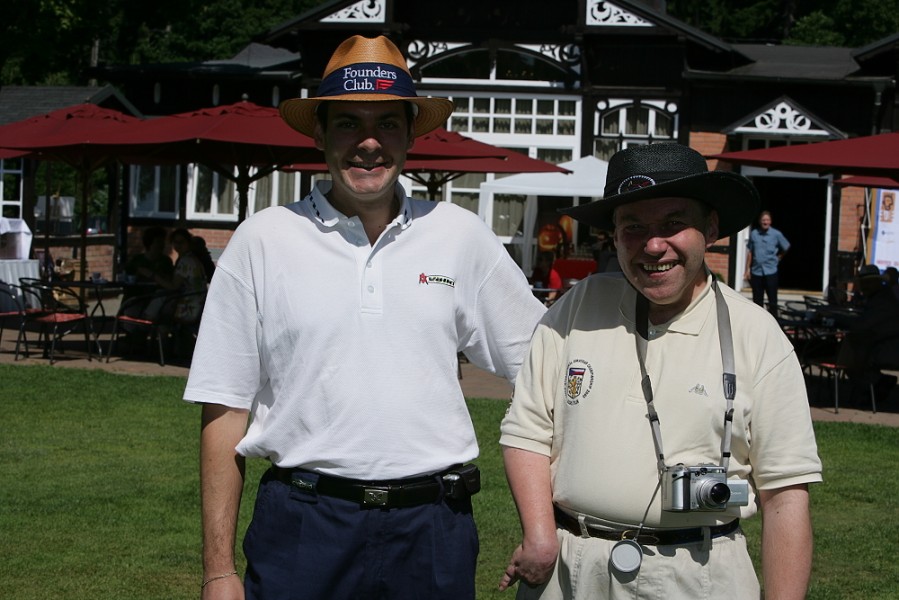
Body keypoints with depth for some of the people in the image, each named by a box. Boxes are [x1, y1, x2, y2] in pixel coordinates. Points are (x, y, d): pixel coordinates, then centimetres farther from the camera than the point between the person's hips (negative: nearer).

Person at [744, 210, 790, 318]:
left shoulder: (776, 234, -3)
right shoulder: (754, 234, 3)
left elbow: (786, 247, 12)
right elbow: (750, 252, 9)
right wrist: (748, 269, 8)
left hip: (770, 271, -2)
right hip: (756, 271, 2)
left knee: (772, 300, -2)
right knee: (757, 300, 9)